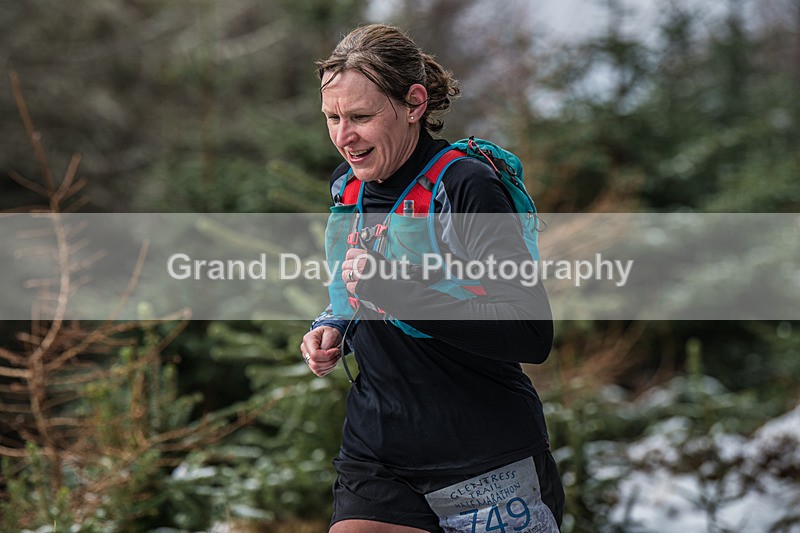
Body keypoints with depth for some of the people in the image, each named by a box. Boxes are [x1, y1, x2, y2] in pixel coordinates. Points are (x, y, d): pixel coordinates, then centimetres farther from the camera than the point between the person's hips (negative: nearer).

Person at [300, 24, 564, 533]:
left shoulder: (467, 187, -16)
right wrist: (333, 329, 4)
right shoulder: (347, 188, 7)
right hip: (376, 461, 5)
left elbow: (532, 334, -25)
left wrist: (400, 292, -29)